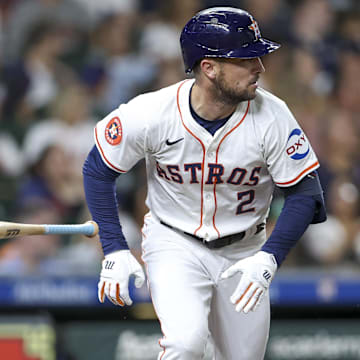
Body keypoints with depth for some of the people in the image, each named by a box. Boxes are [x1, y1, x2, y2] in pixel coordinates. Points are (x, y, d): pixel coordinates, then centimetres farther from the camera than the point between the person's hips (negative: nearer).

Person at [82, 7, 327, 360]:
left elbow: (304, 192, -12)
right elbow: (98, 170, -6)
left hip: (244, 250, 3)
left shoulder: (271, 116, -19)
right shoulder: (150, 113, -21)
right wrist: (114, 250, -11)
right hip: (173, 243, -3)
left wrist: (268, 258, -25)